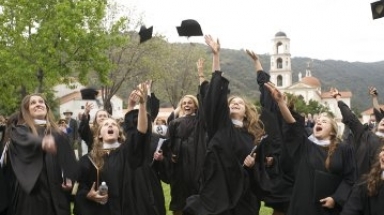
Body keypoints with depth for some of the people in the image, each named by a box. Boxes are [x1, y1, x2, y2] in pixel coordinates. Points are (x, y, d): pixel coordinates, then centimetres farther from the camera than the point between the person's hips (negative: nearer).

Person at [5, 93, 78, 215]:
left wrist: (69, 179, -4)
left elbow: (68, 159, 14)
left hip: (55, 190, 3)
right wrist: (42, 142, -42)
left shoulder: (58, 134, 17)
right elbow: (28, 140, -19)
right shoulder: (20, 130, 5)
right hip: (31, 189, -3)